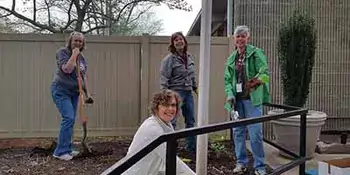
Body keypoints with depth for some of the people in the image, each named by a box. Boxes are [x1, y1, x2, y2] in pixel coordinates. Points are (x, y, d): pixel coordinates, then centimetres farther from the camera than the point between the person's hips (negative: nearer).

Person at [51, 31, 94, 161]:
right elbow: (67, 69, -24)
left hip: (74, 92, 7)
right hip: (61, 91, -7)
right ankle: (60, 152, -10)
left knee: (71, 120, 9)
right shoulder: (63, 52, -8)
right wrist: (74, 54, -17)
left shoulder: (81, 58, 12)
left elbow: (83, 77, 17)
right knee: (68, 118, -17)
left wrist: (87, 93, 15)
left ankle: (68, 150, 19)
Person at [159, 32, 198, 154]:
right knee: (171, 122, -6)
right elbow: (164, 78, -13)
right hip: (175, 92, -7)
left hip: (188, 93, 7)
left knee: (190, 121, 14)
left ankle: (191, 149, 26)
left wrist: (195, 88, 18)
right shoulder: (169, 59, -9)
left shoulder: (189, 58, 11)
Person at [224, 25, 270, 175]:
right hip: (237, 99, 5)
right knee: (238, 131, 11)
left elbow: (265, 73, -11)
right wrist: (230, 95, -4)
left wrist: (257, 81, -31)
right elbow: (228, 79, 12)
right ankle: (241, 162, 25)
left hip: (252, 99, -5)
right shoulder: (232, 58, 13)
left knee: (255, 132, -5)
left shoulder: (256, 53, -3)